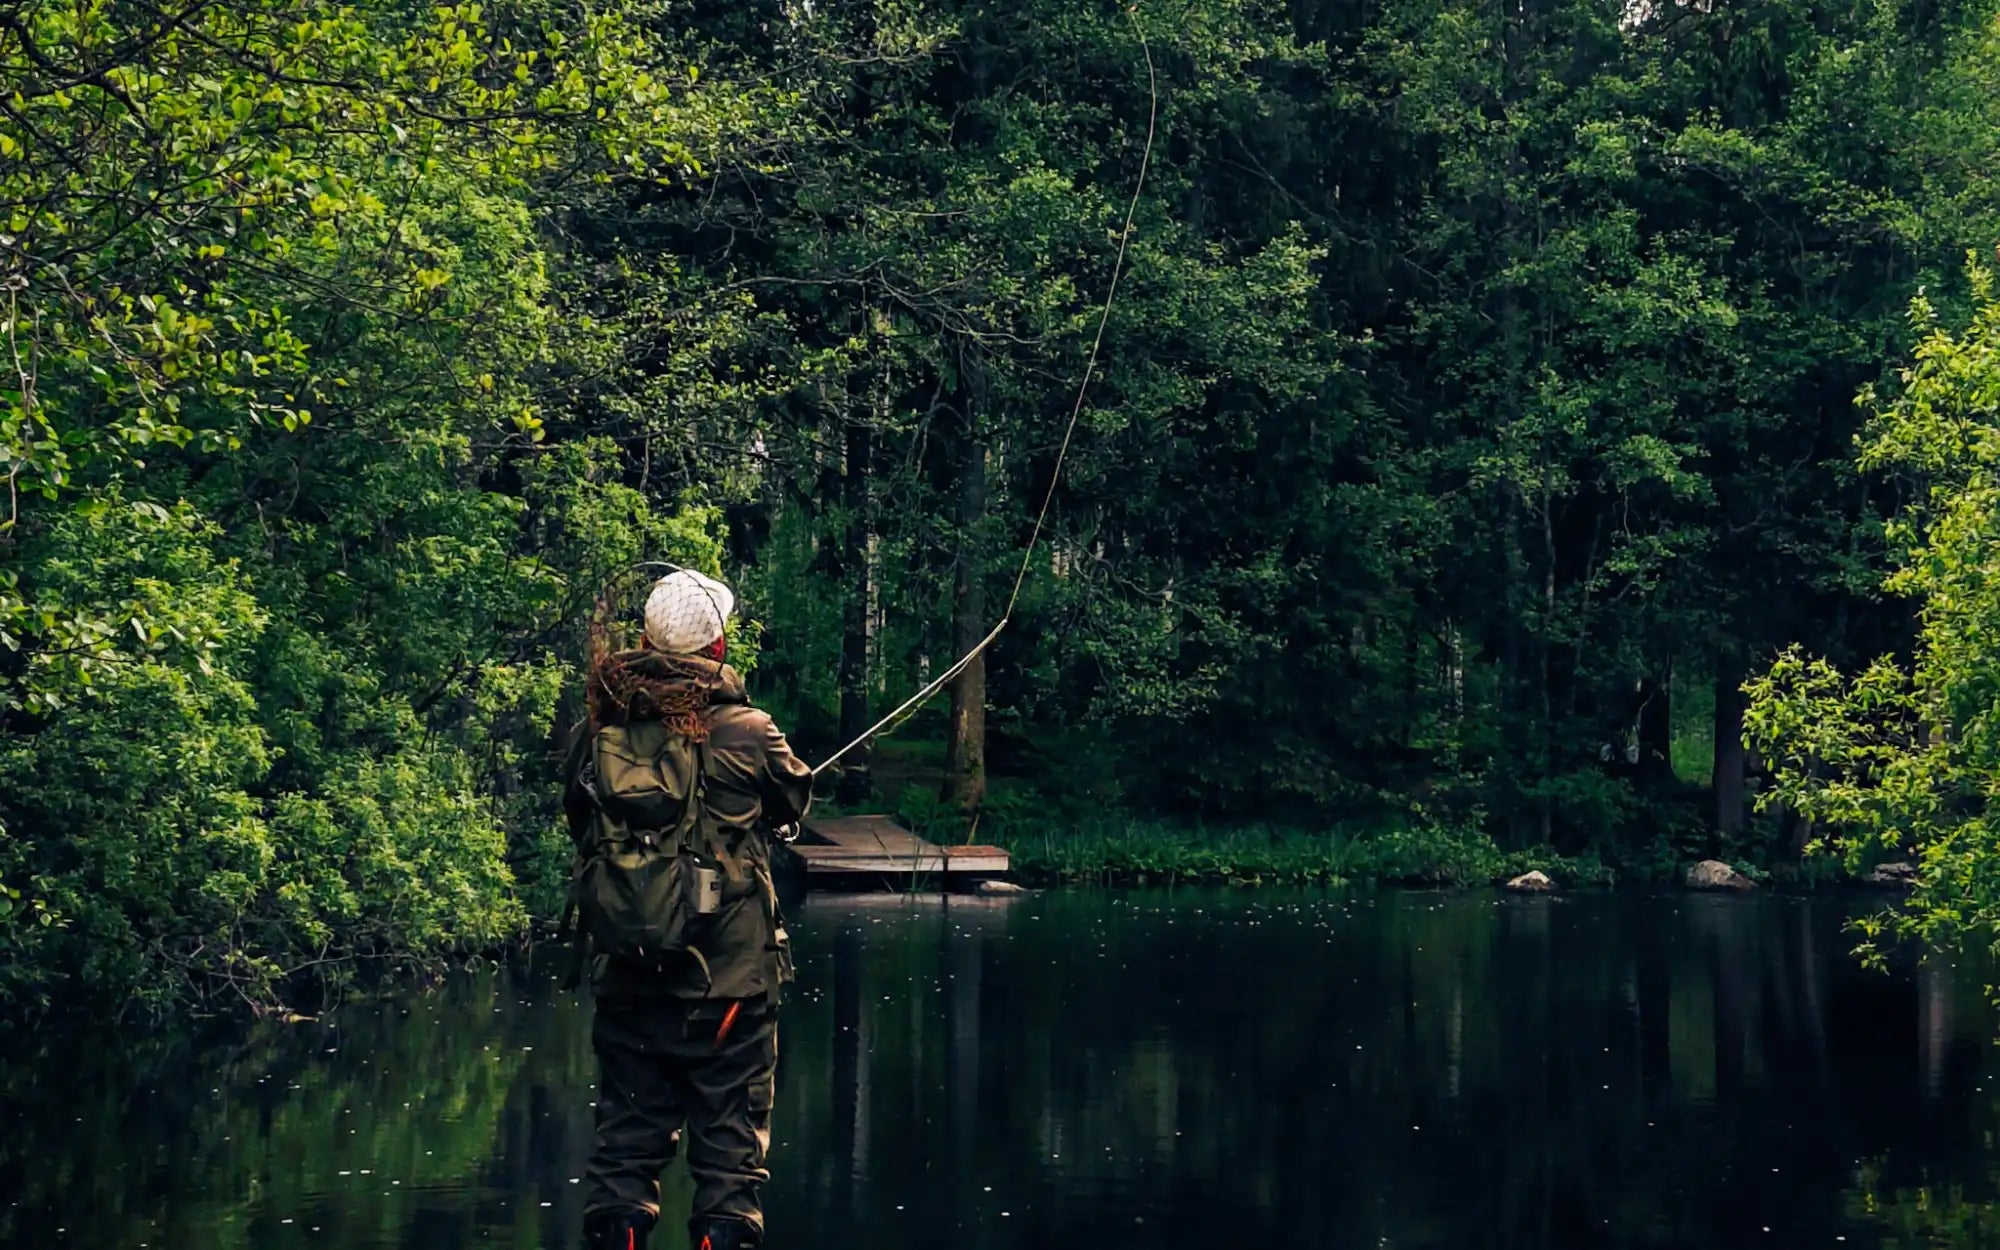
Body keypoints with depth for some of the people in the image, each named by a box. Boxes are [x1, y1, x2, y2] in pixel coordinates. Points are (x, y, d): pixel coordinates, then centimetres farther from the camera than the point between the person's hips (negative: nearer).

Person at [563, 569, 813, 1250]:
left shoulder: (596, 734, -2)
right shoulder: (747, 733, -9)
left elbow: (578, 822, 11)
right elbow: (795, 799, 9)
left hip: (623, 982, 3)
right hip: (728, 981, -3)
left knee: (626, 1137, 12)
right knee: (730, 1143, 6)